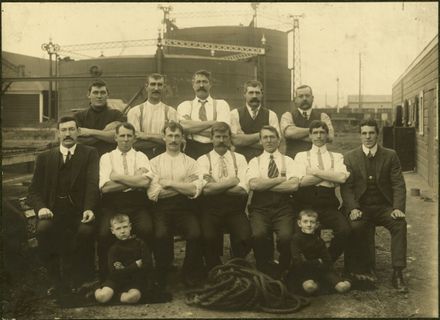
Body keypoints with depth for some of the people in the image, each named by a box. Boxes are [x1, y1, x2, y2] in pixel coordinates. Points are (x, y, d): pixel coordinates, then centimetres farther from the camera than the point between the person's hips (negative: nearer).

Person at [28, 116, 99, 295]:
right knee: (43, 228, -30)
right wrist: (41, 207, -13)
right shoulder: (44, 157, 17)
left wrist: (89, 209, -22)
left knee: (86, 230, -32)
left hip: (79, 209, -1)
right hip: (54, 210, 2)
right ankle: (56, 281, -12)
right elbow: (34, 191, 10)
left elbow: (92, 184, -5)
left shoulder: (89, 154, 11)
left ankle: (78, 280, -8)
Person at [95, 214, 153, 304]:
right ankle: (98, 290, 12)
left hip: (136, 280, -1)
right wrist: (136, 265, -13)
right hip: (117, 280, 1)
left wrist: (124, 270, -10)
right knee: (102, 297, -23)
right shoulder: (114, 248, 1)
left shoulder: (139, 243, 0)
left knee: (132, 297, -32)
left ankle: (123, 294, 0)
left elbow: (148, 266, -8)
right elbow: (114, 272, -11)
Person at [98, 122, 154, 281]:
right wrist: (134, 181, -3)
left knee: (147, 230, -28)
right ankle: (105, 276, -5)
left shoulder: (141, 157, 15)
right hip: (112, 204, 0)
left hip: (137, 204, 0)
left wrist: (118, 177, -2)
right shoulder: (106, 157, 13)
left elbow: (145, 181, -6)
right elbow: (105, 187, -3)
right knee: (104, 234, -27)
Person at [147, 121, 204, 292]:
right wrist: (183, 187, -3)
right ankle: (161, 278, -6)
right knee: (161, 235, -30)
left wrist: (170, 183, -5)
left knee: (195, 234, -27)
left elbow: (195, 189, -2)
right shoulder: (155, 162, 13)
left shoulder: (190, 162, 14)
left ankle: (190, 277, -1)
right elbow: (153, 193, -1)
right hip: (162, 208, 0)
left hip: (184, 207, 1)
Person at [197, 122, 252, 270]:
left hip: (235, 208, 1)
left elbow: (243, 189, -1)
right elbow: (206, 189, -8)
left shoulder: (239, 158, 13)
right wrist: (232, 181, -4)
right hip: (211, 208, -1)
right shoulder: (203, 160, 9)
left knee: (245, 237, -24)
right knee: (208, 237, -28)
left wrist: (216, 186, -4)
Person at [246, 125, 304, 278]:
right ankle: (265, 271, -3)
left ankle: (281, 271, 0)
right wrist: (281, 179, -3)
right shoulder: (255, 162, 14)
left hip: (282, 208, 0)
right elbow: (253, 184, -6)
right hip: (260, 208, 0)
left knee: (286, 236, -28)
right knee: (259, 235, -30)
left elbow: (293, 185, -6)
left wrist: (265, 185, -6)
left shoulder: (288, 161, 13)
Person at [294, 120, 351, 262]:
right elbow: (299, 181, -3)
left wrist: (314, 172, -2)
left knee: (344, 230, -26)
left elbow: (342, 177, -3)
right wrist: (330, 176, 0)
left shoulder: (336, 157, 19)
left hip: (328, 204, 1)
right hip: (305, 204, -1)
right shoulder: (301, 156, 16)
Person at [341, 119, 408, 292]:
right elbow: (346, 186, -2)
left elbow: (398, 185, 1)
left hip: (384, 207, 1)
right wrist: (352, 208, -17)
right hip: (361, 207, -1)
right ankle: (356, 271, -14)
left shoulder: (390, 156, 7)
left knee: (400, 224, -28)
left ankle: (397, 273, -20)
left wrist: (398, 208, -15)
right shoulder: (350, 157, 6)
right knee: (354, 226, -31)